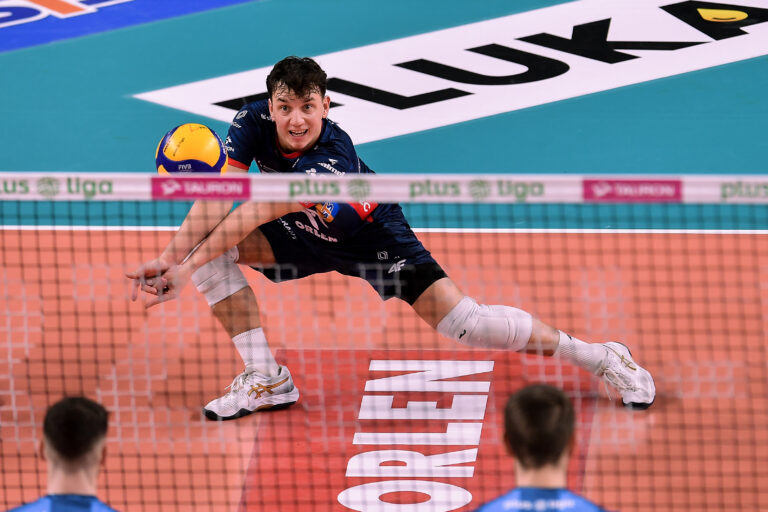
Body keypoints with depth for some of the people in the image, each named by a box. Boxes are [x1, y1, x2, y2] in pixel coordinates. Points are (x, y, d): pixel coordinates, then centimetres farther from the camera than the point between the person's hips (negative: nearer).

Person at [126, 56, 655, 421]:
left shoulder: (333, 157, -39)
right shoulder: (254, 123, -23)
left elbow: (255, 214, -45)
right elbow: (218, 199, -27)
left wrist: (188, 268, -48)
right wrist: (169, 258, -40)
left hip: (374, 240, -6)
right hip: (307, 238, 6)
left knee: (465, 324, -17)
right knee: (211, 248, -15)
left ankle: (601, 357, 1)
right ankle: (266, 380, -5)